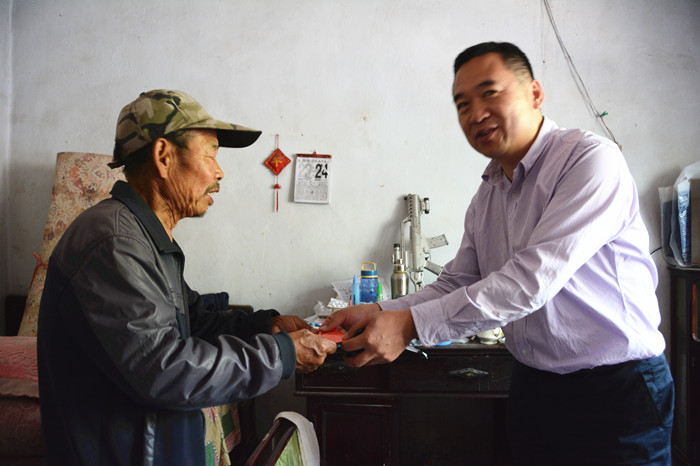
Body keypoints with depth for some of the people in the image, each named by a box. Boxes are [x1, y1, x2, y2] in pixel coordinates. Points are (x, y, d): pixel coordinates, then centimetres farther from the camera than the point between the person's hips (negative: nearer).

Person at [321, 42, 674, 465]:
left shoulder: (590, 159, -18)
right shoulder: (487, 195, 7)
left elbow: (532, 279, -28)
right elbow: (456, 286, 7)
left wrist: (411, 324, -29)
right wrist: (379, 314, -9)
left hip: (618, 392, -6)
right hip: (532, 385, 6)